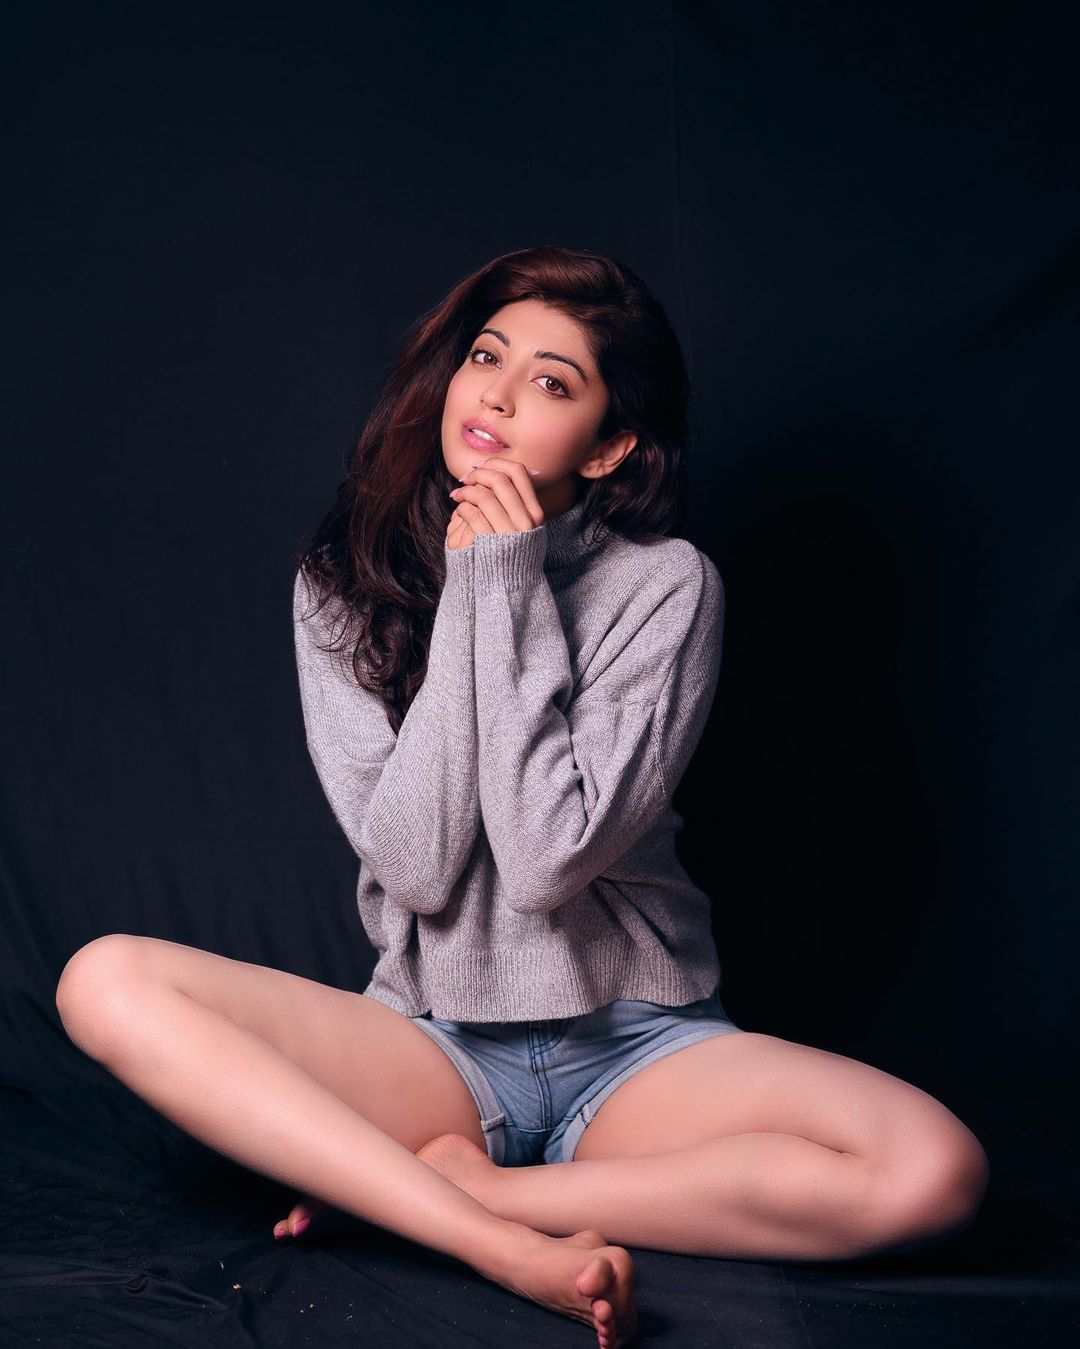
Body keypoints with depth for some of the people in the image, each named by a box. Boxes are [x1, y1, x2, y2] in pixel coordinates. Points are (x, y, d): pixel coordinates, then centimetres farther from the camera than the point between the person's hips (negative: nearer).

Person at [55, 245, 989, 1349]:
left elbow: (548, 863, -18)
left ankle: (441, 1184, -15)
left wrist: (510, 595, -16)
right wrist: (466, 596, -14)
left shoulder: (664, 586, -8)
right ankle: (513, 1249, -24)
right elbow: (415, 867, -12)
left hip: (635, 1045, -1)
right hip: (436, 1043, 1)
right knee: (107, 983, -21)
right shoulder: (341, 585, 0)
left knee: (932, 1171, -27)